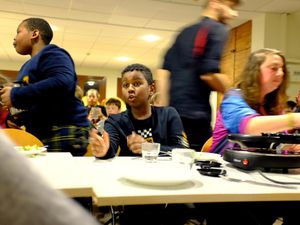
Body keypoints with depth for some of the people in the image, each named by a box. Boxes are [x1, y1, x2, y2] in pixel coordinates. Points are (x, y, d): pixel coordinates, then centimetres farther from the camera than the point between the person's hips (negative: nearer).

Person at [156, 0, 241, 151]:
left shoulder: (185, 31, 21)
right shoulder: (218, 30, -3)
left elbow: (164, 70, 15)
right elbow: (209, 74, -16)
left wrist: (163, 109, 15)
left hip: (172, 112, 8)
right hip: (193, 115, -8)